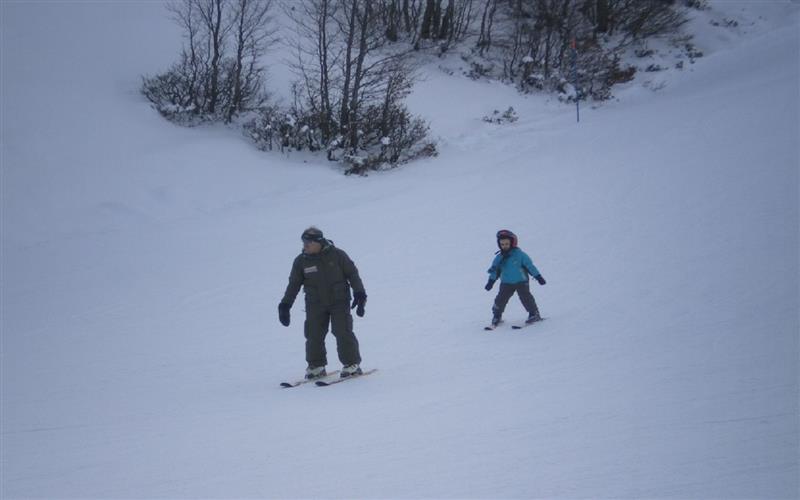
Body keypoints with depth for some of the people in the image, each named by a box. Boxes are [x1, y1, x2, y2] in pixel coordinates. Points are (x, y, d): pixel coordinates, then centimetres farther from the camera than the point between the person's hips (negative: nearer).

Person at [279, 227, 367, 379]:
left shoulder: (337, 255, -6)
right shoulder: (301, 261, 0)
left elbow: (352, 274, -1)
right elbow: (294, 284, 6)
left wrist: (359, 294, -9)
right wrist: (285, 305, 2)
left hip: (339, 301, -3)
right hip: (315, 304, 3)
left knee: (343, 332, -9)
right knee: (314, 335, -2)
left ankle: (352, 364, 1)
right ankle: (316, 366, 13)